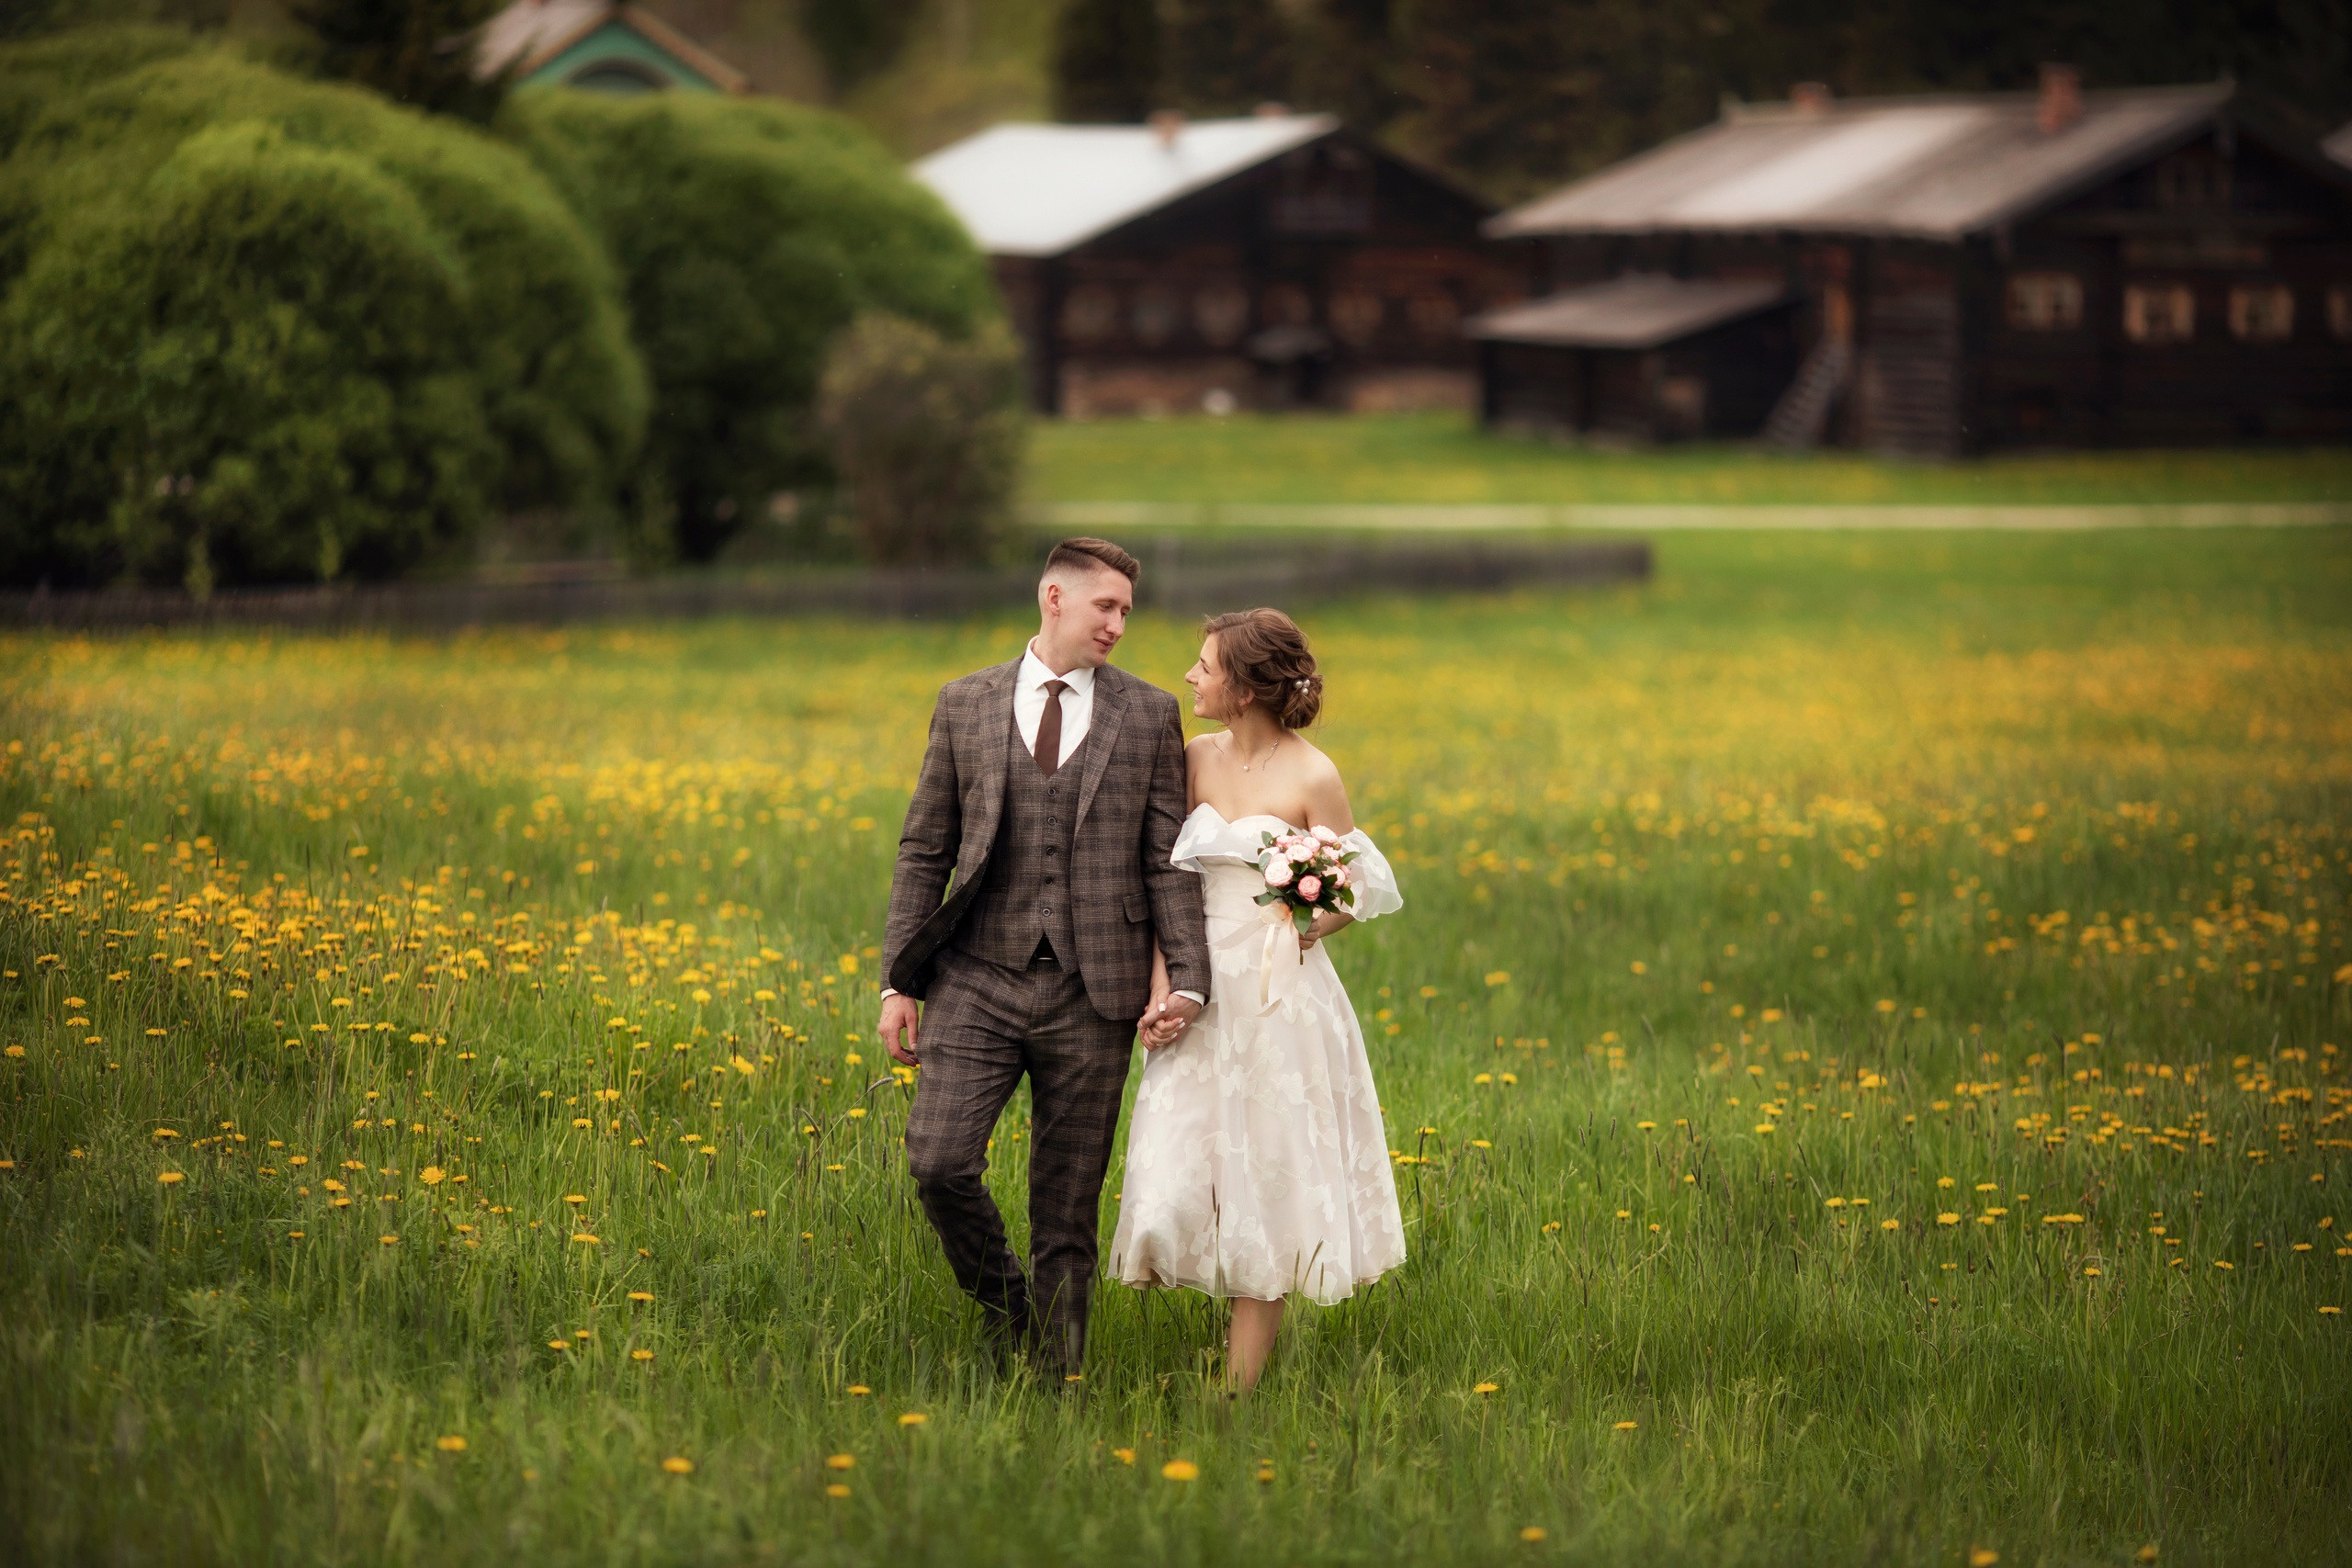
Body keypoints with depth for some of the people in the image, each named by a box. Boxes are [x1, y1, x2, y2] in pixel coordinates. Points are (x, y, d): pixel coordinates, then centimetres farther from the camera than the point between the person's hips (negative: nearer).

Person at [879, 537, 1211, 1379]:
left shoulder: (1149, 714, 6)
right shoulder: (965, 704, 7)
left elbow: (1168, 860, 5)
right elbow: (924, 851, 9)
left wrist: (1186, 980, -6)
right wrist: (898, 981, 3)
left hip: (1089, 993, 0)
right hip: (979, 978, 0)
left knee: (1068, 1206, 3)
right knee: (939, 1161, -15)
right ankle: (1005, 1308, 10)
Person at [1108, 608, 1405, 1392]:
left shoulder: (1312, 778, -8)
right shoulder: (1197, 760, 5)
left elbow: (1359, 896, -1)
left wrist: (1297, 933, -22)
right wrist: (1161, 987, -6)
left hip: (1280, 999, -5)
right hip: (1202, 998, 5)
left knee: (1262, 1187, 0)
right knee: (1178, 1184, -1)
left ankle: (1239, 1392, 5)